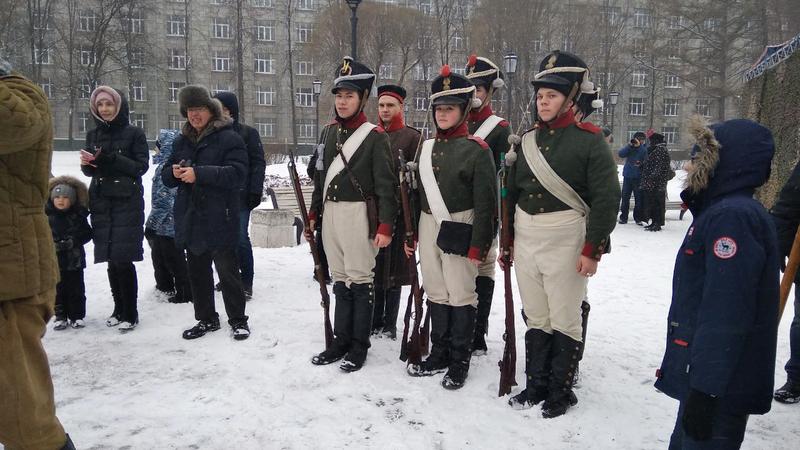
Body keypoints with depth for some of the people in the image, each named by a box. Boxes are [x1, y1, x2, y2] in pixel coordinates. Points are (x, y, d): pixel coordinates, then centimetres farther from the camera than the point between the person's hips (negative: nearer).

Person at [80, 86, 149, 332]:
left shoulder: (134, 133, -2)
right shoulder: (93, 134, 12)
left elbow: (141, 166, -8)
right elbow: (90, 170, 15)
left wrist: (109, 159, -19)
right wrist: (87, 163, -8)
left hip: (127, 203, -4)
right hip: (101, 203, 5)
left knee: (123, 259, -8)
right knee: (111, 260, 7)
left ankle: (130, 314, 3)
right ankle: (119, 309, 20)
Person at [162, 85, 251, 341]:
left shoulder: (229, 138, -7)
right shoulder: (181, 141, 14)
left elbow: (237, 173, -19)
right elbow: (166, 176, 16)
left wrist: (199, 173, -24)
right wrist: (174, 173, -8)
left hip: (219, 220, -7)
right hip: (190, 219, 7)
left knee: (227, 272, 1)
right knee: (197, 273, 15)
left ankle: (238, 320, 16)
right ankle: (206, 319, 29)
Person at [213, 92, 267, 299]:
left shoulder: (248, 133, 0)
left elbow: (258, 163, -4)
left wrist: (255, 191, -11)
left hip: (241, 195, -5)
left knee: (240, 239, -6)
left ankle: (246, 282, 4)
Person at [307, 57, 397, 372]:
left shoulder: (375, 136, -8)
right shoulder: (329, 133, 12)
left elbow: (386, 185, -11)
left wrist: (385, 226, -17)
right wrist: (313, 215, 16)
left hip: (358, 214, -6)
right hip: (331, 213, 6)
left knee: (359, 281, 0)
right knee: (340, 280, 12)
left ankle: (359, 346, 12)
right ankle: (341, 341, 23)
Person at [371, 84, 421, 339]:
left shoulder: (411, 137, -2)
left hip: (397, 213, -4)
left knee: (393, 269, 5)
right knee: (373, 268, 9)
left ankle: (389, 325, 16)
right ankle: (375, 321, 22)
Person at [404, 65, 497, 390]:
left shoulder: (477, 149, -8)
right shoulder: (426, 147, 10)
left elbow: (485, 201, -10)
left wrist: (478, 244, -14)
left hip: (458, 230, -6)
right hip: (428, 227, 6)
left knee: (461, 295, 2)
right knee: (436, 293, 13)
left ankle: (460, 362, 16)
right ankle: (439, 354, 26)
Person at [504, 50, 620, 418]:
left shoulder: (589, 140, -8)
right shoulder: (528, 139, 9)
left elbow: (606, 198, -11)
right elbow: (511, 192, 14)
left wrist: (592, 250, -14)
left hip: (566, 242, -5)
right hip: (526, 240, 6)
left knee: (564, 320, 5)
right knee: (535, 317, 14)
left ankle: (561, 391, 20)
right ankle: (535, 385, 26)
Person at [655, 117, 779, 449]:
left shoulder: (732, 217, -21)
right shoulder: (723, 210, 12)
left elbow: (725, 316, -27)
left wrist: (705, 389, -26)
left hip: (722, 388, -10)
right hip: (705, 374, 10)